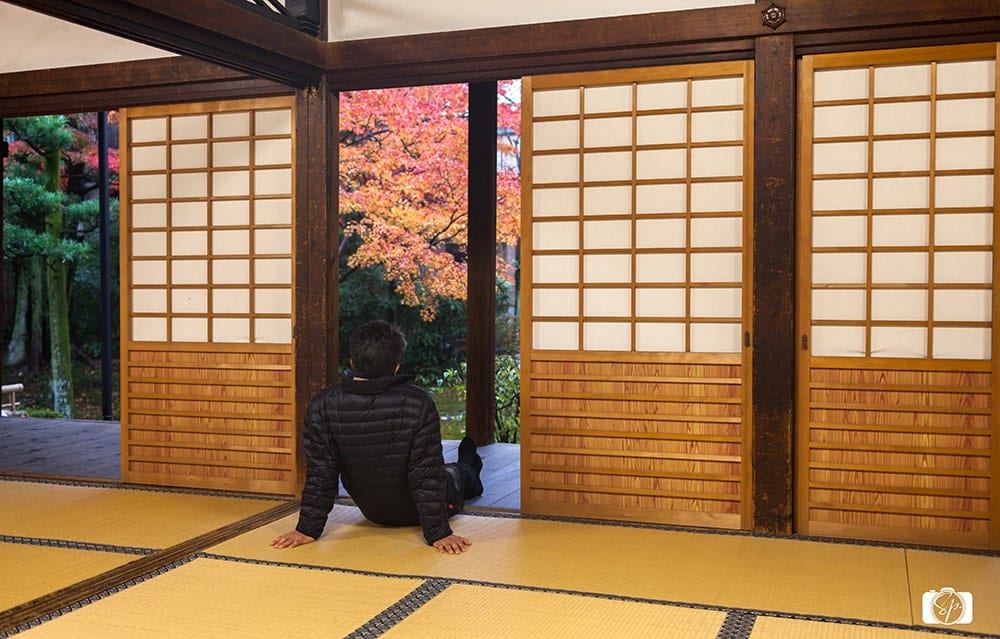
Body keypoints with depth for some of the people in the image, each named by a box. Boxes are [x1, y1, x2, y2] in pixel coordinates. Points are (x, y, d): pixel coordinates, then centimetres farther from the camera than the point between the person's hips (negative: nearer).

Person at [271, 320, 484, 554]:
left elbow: (319, 473, -20)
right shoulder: (417, 403, -32)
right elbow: (427, 474, -28)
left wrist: (308, 529, -11)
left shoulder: (323, 405, -25)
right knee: (454, 473, 34)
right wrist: (438, 533, -20)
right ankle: (468, 471, 71)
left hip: (372, 513, 2)